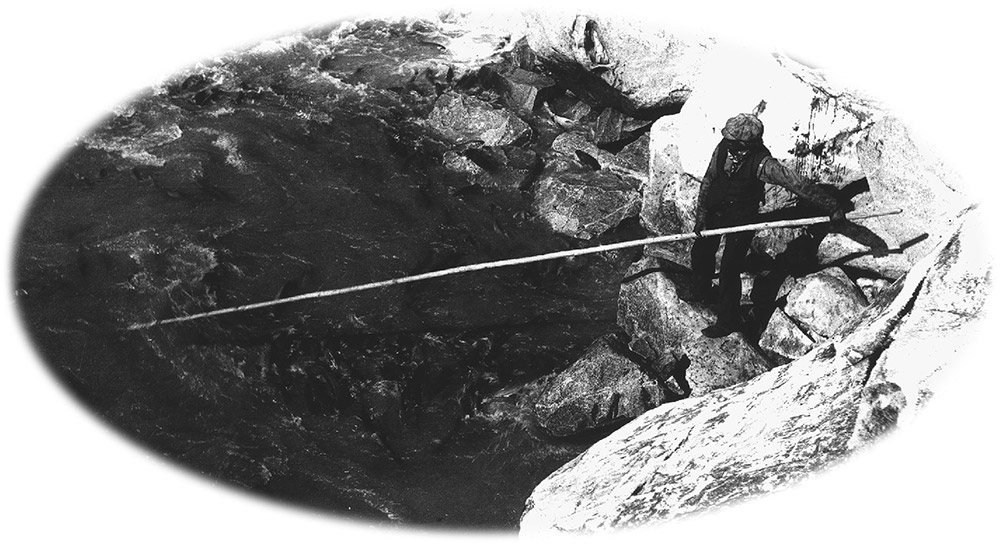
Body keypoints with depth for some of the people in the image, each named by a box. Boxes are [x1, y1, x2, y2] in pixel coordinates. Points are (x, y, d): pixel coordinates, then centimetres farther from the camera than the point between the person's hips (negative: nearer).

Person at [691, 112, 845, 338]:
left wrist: (831, 206, -34)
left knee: (729, 271, -3)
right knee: (700, 252, 21)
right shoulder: (723, 148, -14)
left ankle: (728, 322, 17)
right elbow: (708, 180, -3)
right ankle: (701, 292, 52)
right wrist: (701, 215, -7)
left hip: (741, 219, -5)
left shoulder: (761, 163, -29)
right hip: (714, 211, 5)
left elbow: (795, 182, -31)